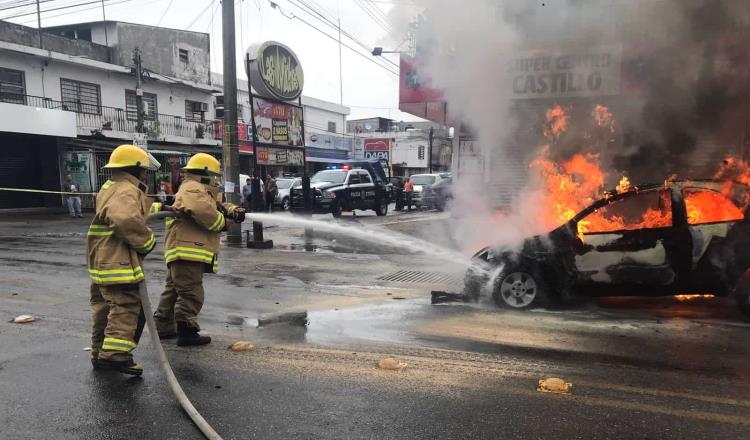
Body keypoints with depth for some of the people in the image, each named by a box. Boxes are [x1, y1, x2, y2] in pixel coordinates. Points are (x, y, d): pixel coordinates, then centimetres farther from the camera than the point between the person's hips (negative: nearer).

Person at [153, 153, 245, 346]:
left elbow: (219, 206, 22)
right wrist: (222, 223, -13)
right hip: (188, 251, -11)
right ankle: (186, 332, -2)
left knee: (174, 289, 19)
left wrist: (234, 211, -1)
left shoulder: (201, 191, 26)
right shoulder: (193, 189, -9)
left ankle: (163, 326, 30)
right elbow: (203, 211, -28)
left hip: (182, 251, 11)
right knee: (191, 293, -7)